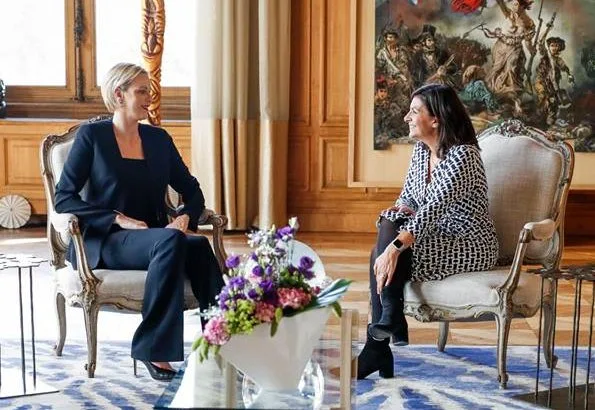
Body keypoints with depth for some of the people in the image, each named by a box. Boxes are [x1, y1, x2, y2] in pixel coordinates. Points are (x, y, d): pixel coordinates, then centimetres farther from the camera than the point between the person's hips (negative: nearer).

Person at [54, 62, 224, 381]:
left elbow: (192, 190, 15)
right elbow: (64, 198, -7)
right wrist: (120, 220, -17)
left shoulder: (158, 138, 13)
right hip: (103, 242, -4)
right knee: (172, 241, -36)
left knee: (199, 246, -31)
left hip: (155, 238, 4)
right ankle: (152, 347, -28)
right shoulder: (91, 136, 0)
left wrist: (185, 217, -8)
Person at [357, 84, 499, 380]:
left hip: (472, 249, -7)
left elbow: (434, 209, -33)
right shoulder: (421, 149, 5)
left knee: (386, 252, -26)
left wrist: (395, 246, -42)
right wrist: (400, 210, -12)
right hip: (439, 239, 7)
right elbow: (408, 195, 12)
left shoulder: (463, 156, -21)